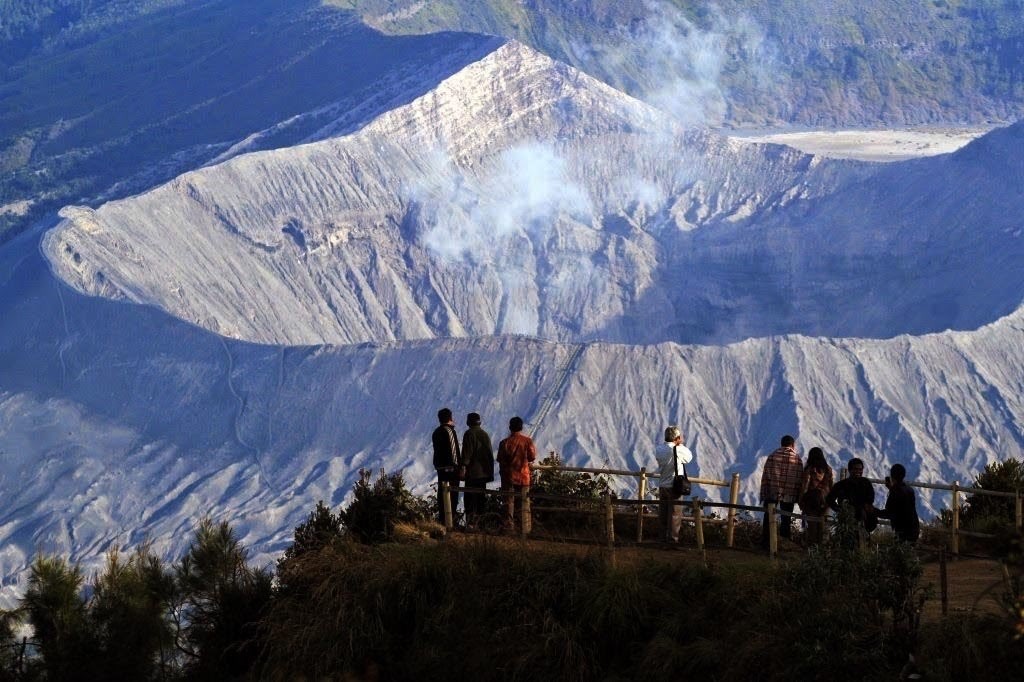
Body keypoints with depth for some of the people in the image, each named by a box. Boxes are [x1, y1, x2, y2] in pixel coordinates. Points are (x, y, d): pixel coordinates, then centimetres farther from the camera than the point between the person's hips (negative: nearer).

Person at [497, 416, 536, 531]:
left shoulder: (504, 442, -7)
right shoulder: (527, 441, -7)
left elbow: (500, 460, -3)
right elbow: (532, 457, -3)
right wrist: (534, 449, 16)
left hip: (508, 476, -1)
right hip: (523, 476, 1)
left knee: (509, 501, 5)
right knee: (522, 502, 9)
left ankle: (509, 525, 2)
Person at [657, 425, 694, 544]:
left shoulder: (660, 449, -1)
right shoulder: (678, 450, -17)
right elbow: (689, 457, -2)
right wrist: (681, 444, 0)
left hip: (662, 486, 6)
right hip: (673, 486, -6)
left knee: (663, 512, 14)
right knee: (675, 513, 3)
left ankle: (663, 536, 22)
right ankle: (673, 538, 6)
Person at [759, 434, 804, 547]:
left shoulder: (772, 456, 0)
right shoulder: (797, 459, -2)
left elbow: (765, 476, -2)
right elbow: (799, 479, -2)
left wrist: (763, 494, 3)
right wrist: (798, 497, 6)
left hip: (771, 494, 0)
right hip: (789, 496, 0)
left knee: (768, 518, 10)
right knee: (786, 520, 11)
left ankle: (765, 542, 11)